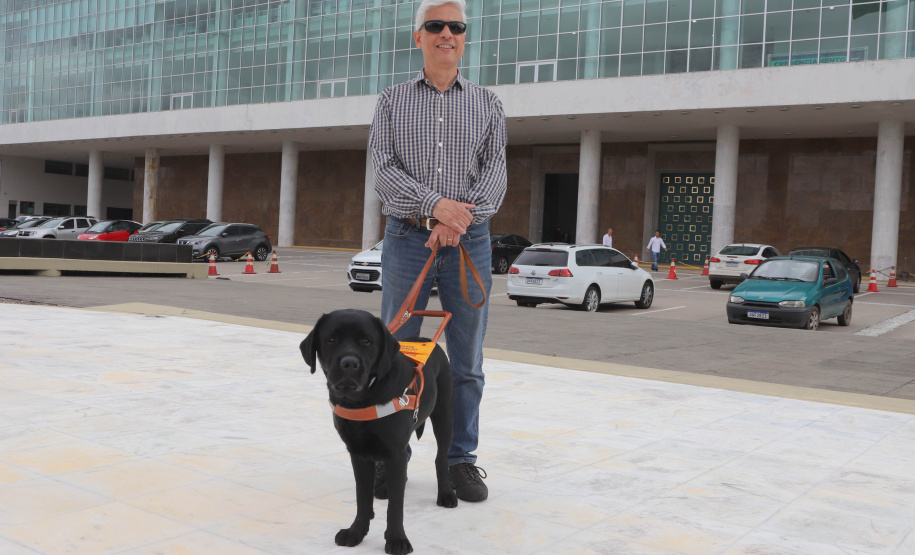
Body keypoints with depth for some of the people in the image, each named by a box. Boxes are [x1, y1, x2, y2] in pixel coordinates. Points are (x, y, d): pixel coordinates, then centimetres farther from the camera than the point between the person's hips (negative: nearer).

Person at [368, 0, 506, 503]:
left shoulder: (487, 104, 11)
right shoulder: (392, 101, 9)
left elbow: (495, 172, 0)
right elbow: (385, 169, -3)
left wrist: (462, 216, -17)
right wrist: (436, 205, -18)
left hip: (470, 241, 1)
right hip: (407, 238, 0)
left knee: (467, 361, 4)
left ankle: (461, 459, 16)